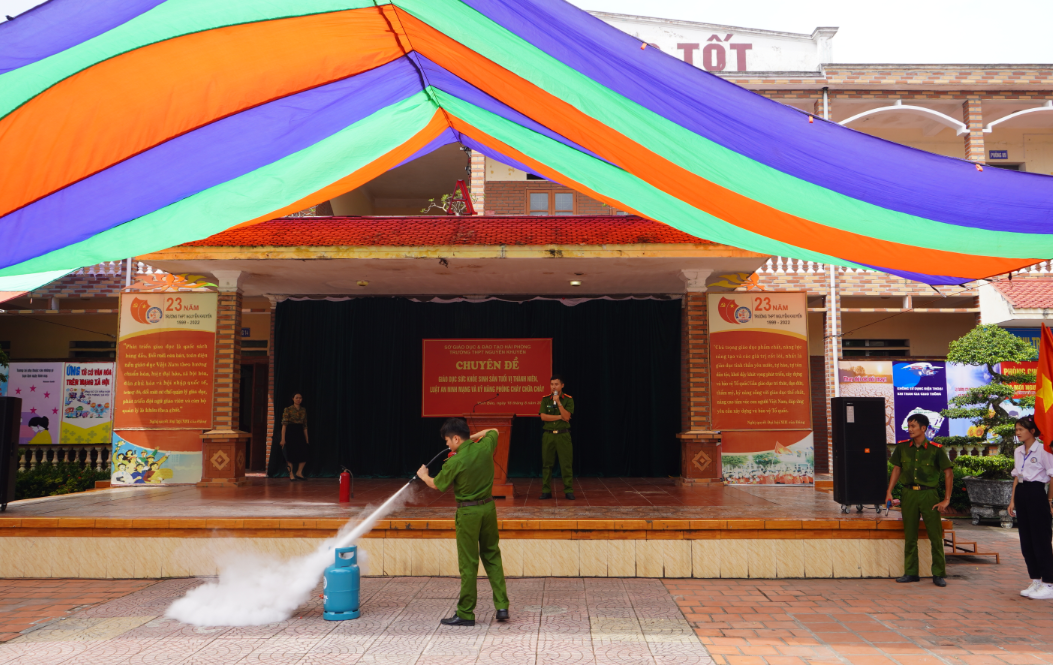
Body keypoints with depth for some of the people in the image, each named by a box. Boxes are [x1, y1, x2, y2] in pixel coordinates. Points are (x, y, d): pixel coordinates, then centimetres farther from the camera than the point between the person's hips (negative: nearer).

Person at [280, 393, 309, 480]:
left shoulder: (304, 410, 10)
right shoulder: (288, 410, -4)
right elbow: (284, 424, -8)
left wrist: (306, 438, 12)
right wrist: (283, 439, -14)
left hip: (300, 433, 5)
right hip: (290, 433, -5)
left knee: (304, 454, -1)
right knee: (290, 455, -2)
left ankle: (299, 473, 13)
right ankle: (291, 475, 8)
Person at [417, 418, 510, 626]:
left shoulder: (455, 462, -18)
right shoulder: (485, 447, -4)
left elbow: (436, 484, 0)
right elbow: (493, 431, 21)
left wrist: (423, 475, 20)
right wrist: (474, 436, 20)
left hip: (468, 511, -5)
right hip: (488, 507, 6)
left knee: (468, 564, 3)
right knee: (492, 556, 15)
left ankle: (465, 613, 12)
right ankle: (502, 606, 12)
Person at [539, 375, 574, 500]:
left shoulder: (568, 399, 1)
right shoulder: (545, 399, 6)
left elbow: (566, 416, -10)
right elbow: (543, 416, -5)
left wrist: (558, 402, -16)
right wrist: (560, 417, -9)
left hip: (563, 435, -1)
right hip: (548, 434, 2)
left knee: (566, 464, -3)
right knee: (547, 464, 4)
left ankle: (568, 490, 4)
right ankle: (546, 491, 11)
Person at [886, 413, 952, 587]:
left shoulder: (935, 449, -7)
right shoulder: (902, 447, 3)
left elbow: (948, 473, -3)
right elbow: (897, 469, 13)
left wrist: (946, 499, -7)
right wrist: (889, 492, 7)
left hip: (928, 494, -3)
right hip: (909, 494, 3)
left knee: (935, 536, -1)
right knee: (909, 536, 8)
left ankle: (939, 574, 10)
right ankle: (910, 572, 16)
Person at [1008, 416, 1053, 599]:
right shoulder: (1018, 451, 12)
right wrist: (1013, 500, 13)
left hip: (1036, 494, -7)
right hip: (1021, 494, 8)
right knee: (1026, 540, 9)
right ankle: (1035, 581, 18)